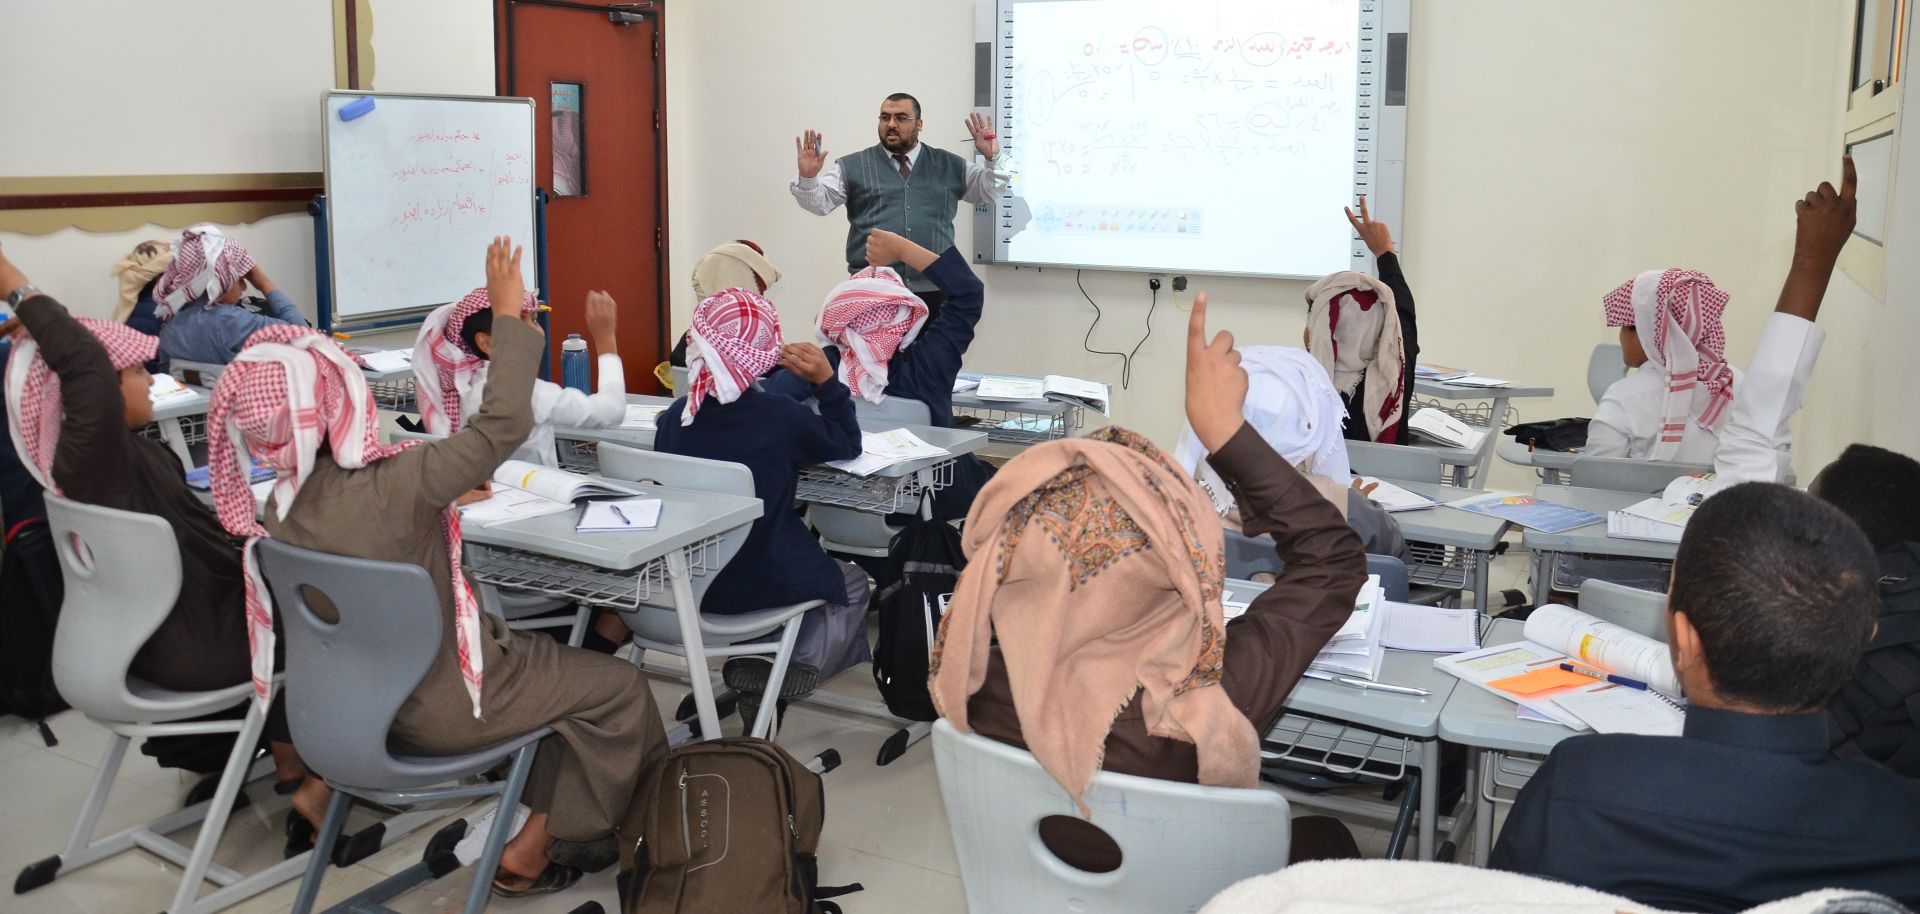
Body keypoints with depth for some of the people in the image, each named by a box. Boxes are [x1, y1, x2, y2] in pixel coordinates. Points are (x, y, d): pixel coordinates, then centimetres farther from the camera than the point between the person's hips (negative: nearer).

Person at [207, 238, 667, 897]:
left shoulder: (283, 507, -7)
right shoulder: (389, 485, -33)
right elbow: (505, 422, -30)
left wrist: (443, 496, 12)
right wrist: (508, 313, -23)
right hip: (441, 705, -8)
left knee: (554, 657, 25)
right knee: (618, 689, 8)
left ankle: (547, 825, 29)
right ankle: (529, 854, 19)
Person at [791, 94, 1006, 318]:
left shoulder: (948, 165, 14)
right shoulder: (853, 166, 9)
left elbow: (988, 192, 16)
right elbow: (819, 202, 3)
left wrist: (992, 159, -1)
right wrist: (807, 177, -18)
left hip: (933, 293, 1)